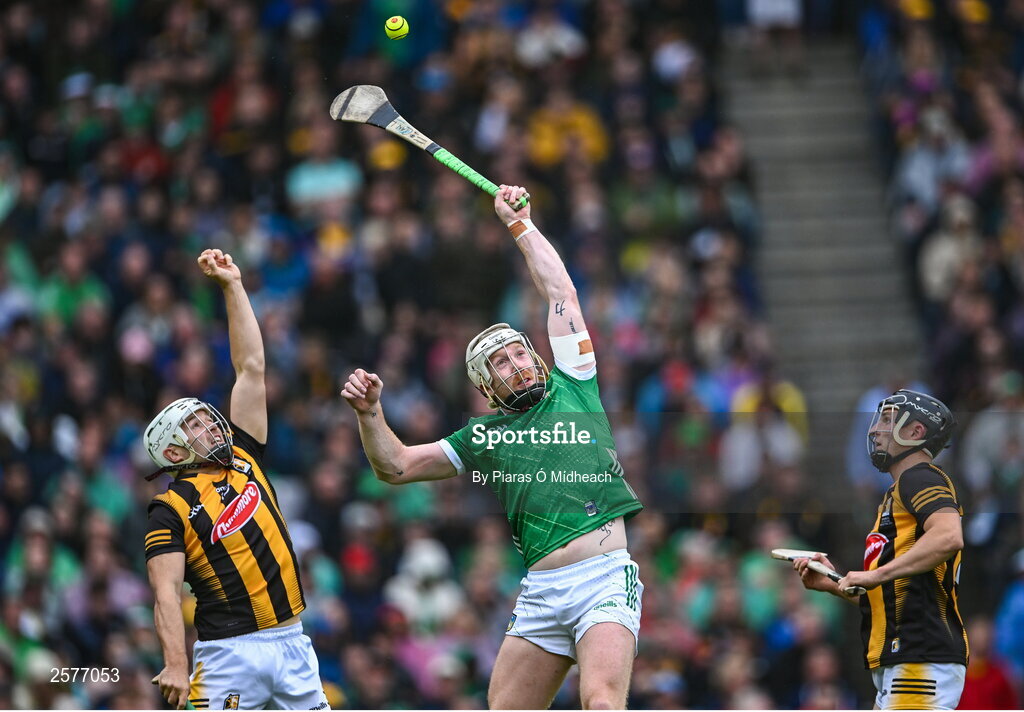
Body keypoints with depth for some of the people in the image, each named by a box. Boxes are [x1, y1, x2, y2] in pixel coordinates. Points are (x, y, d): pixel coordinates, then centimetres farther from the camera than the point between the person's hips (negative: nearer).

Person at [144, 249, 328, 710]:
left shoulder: (243, 460, 14)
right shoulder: (172, 508, -1)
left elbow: (251, 369, 16)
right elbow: (166, 593, -10)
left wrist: (232, 286, 14)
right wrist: (175, 665, -23)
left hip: (290, 641, 6)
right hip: (231, 651, -6)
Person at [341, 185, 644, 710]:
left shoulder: (571, 387, 15)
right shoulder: (482, 437, 20)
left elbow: (560, 292, 18)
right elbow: (395, 466, 22)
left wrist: (518, 222, 25)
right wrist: (370, 412, 6)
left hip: (605, 580, -4)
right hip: (540, 594, 4)